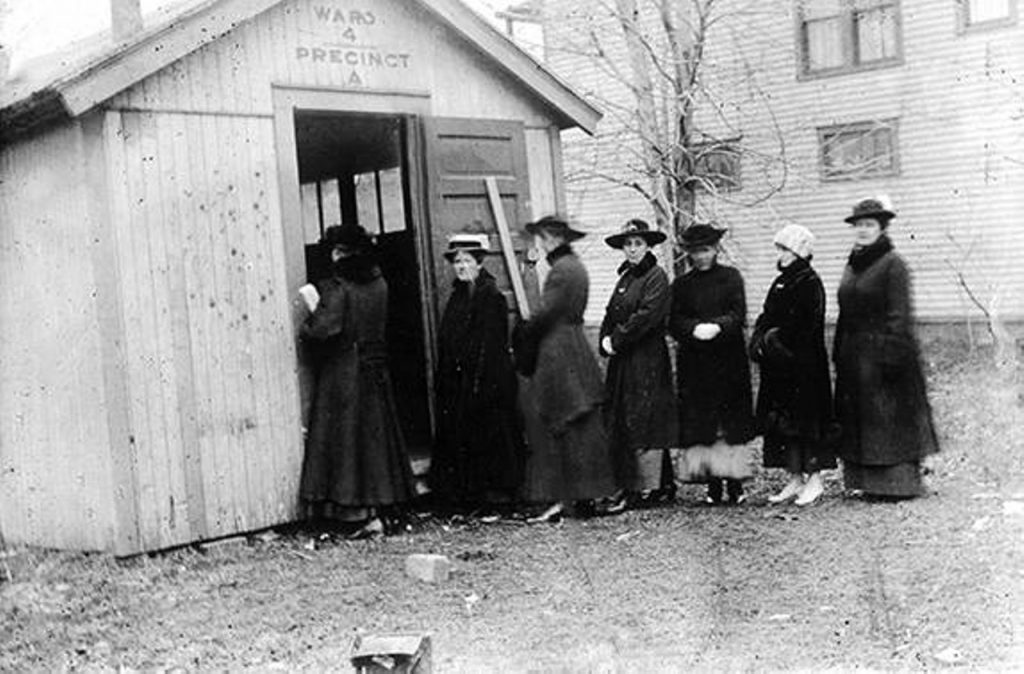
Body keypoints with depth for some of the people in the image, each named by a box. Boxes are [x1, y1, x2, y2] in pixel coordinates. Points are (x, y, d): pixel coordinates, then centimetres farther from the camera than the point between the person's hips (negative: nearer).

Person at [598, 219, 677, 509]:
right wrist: (606, 340, 0)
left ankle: (650, 488, 1)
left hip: (648, 362, -8)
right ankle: (626, 486, 13)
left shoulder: (657, 277, -8)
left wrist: (617, 341, -12)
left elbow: (647, 316, -18)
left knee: (643, 423, -6)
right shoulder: (625, 278, 17)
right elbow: (611, 316, 18)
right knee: (619, 424, 7)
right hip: (622, 361, 8)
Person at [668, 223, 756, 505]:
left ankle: (735, 482, 4)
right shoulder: (681, 284, 11)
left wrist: (718, 326, -21)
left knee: (732, 423, -2)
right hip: (694, 364, 1)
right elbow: (674, 322, 1)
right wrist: (695, 329, -18)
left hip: (729, 358, -1)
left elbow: (738, 315, -3)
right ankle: (713, 485, 4)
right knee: (700, 425, -2)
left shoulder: (731, 277, 7)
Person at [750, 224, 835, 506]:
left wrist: (773, 339, -14)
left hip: (803, 364, -8)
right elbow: (766, 318, 15)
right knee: (783, 421, 8)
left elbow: (804, 327, -18)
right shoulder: (781, 282, 16)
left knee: (806, 417, -3)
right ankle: (795, 479, 15)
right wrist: (761, 340, -4)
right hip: (778, 365, 8)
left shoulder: (810, 282, -10)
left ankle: (814, 478, 5)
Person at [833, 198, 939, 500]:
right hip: (854, 355, 8)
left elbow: (898, 316, -14)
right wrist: (839, 353, 14)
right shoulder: (852, 265, 13)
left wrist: (891, 356, -20)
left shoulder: (893, 265, -9)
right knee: (857, 418, 9)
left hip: (880, 350, -8)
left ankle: (898, 483, 5)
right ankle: (870, 482, 16)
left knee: (890, 419, -3)